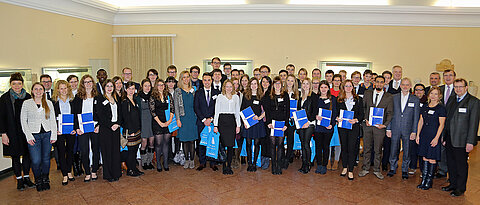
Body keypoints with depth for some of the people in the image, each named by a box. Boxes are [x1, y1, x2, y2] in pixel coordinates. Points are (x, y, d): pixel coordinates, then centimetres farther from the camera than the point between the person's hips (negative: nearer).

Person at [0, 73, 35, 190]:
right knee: (15, 156, 6)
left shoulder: (28, 97, 5)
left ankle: (26, 178, 19)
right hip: (12, 133, -2)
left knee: (27, 154, 6)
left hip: (26, 131, 2)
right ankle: (19, 180, 18)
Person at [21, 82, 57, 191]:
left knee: (46, 159, 7)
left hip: (47, 134, 2)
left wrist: (53, 135, 1)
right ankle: (38, 181, 17)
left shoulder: (49, 103, 8)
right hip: (34, 135, -2)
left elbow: (53, 120, 8)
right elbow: (23, 121, 2)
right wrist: (29, 136, -7)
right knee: (36, 161, -5)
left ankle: (45, 180, 24)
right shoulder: (26, 103, 3)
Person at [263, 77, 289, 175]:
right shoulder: (268, 96, 8)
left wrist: (286, 124, -4)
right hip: (272, 122, 0)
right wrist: (268, 122, -9)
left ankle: (279, 166, 9)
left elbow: (287, 111, 5)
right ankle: (273, 166, 8)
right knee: (272, 144, 0)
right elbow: (266, 110, 3)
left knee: (280, 144, 1)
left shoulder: (285, 95, 9)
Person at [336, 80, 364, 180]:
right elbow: (336, 112, 10)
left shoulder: (358, 99, 6)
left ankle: (350, 171, 5)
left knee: (351, 148, -4)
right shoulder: (339, 100, 9)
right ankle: (344, 167, 22)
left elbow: (361, 114, 4)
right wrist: (337, 118, -11)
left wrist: (356, 120, -15)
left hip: (354, 127, -2)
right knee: (344, 147, 8)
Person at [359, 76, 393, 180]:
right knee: (367, 148, 8)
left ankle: (376, 170, 21)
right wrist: (365, 119, -4)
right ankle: (365, 168, 20)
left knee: (378, 149, 7)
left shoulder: (388, 97, 3)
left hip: (380, 126, -1)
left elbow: (389, 113, 2)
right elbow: (363, 108, 8)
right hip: (367, 125, 1)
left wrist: (385, 124, -10)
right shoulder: (367, 93, 7)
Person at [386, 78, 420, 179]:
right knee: (393, 150, 7)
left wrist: (414, 131, -4)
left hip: (407, 130, -1)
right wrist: (388, 128, 1)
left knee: (406, 151, 8)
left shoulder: (415, 99, 2)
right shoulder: (394, 98, 5)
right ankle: (392, 168, 24)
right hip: (395, 129, 1)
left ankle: (405, 170, 24)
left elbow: (416, 117, 1)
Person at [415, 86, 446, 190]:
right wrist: (417, 135, 7)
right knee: (424, 157, 8)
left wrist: (436, 138, -14)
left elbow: (441, 124, -8)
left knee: (432, 159, 0)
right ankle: (423, 180, 14)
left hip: (434, 136, -5)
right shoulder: (425, 107, 10)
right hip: (424, 135, 5)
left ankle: (429, 181, 12)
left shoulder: (441, 108, -5)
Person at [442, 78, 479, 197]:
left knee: (461, 165, 6)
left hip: (462, 141, -6)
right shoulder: (451, 100, 12)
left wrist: (470, 142, -16)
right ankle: (453, 184, 30)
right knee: (451, 164, 14)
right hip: (450, 139, 6)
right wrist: (445, 137, 13)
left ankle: (461, 188, 20)